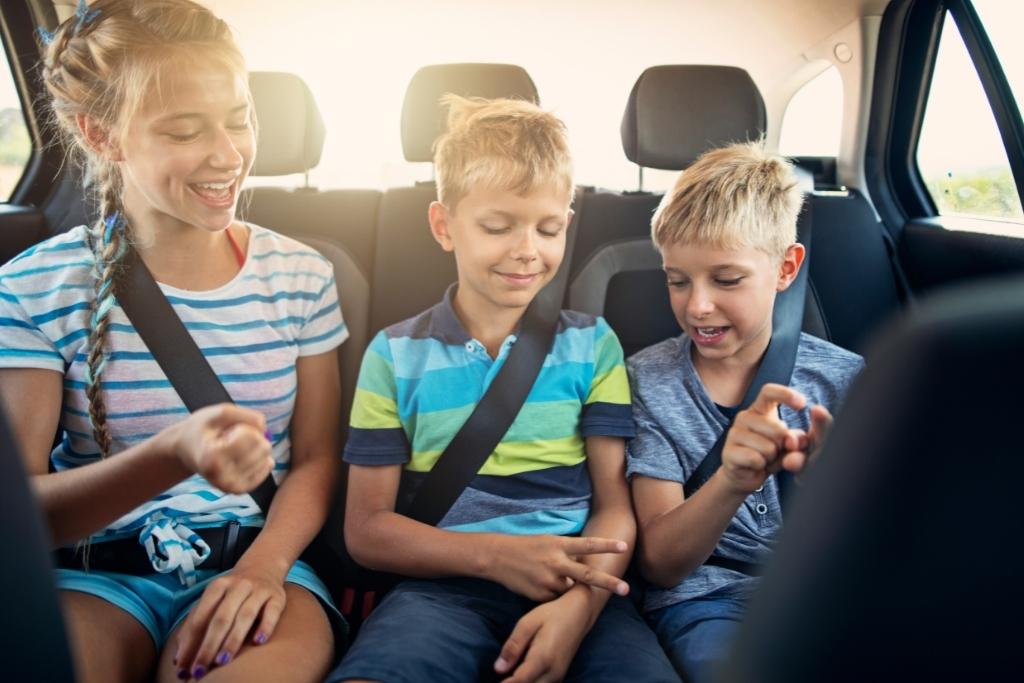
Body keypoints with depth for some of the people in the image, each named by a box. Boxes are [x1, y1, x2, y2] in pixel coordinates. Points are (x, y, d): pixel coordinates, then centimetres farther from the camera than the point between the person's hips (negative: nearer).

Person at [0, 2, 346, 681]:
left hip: (258, 557, 1)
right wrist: (172, 456, -28)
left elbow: (316, 459, 6)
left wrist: (266, 563, -15)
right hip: (98, 573, 0)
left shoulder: (300, 276, 2)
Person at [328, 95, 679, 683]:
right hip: (445, 584, -1)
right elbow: (368, 528, 2)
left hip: (576, 590, 1)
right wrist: (495, 554, -13)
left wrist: (579, 603, -17)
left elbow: (615, 506, 3)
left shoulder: (593, 346, 7)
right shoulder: (396, 356, 5)